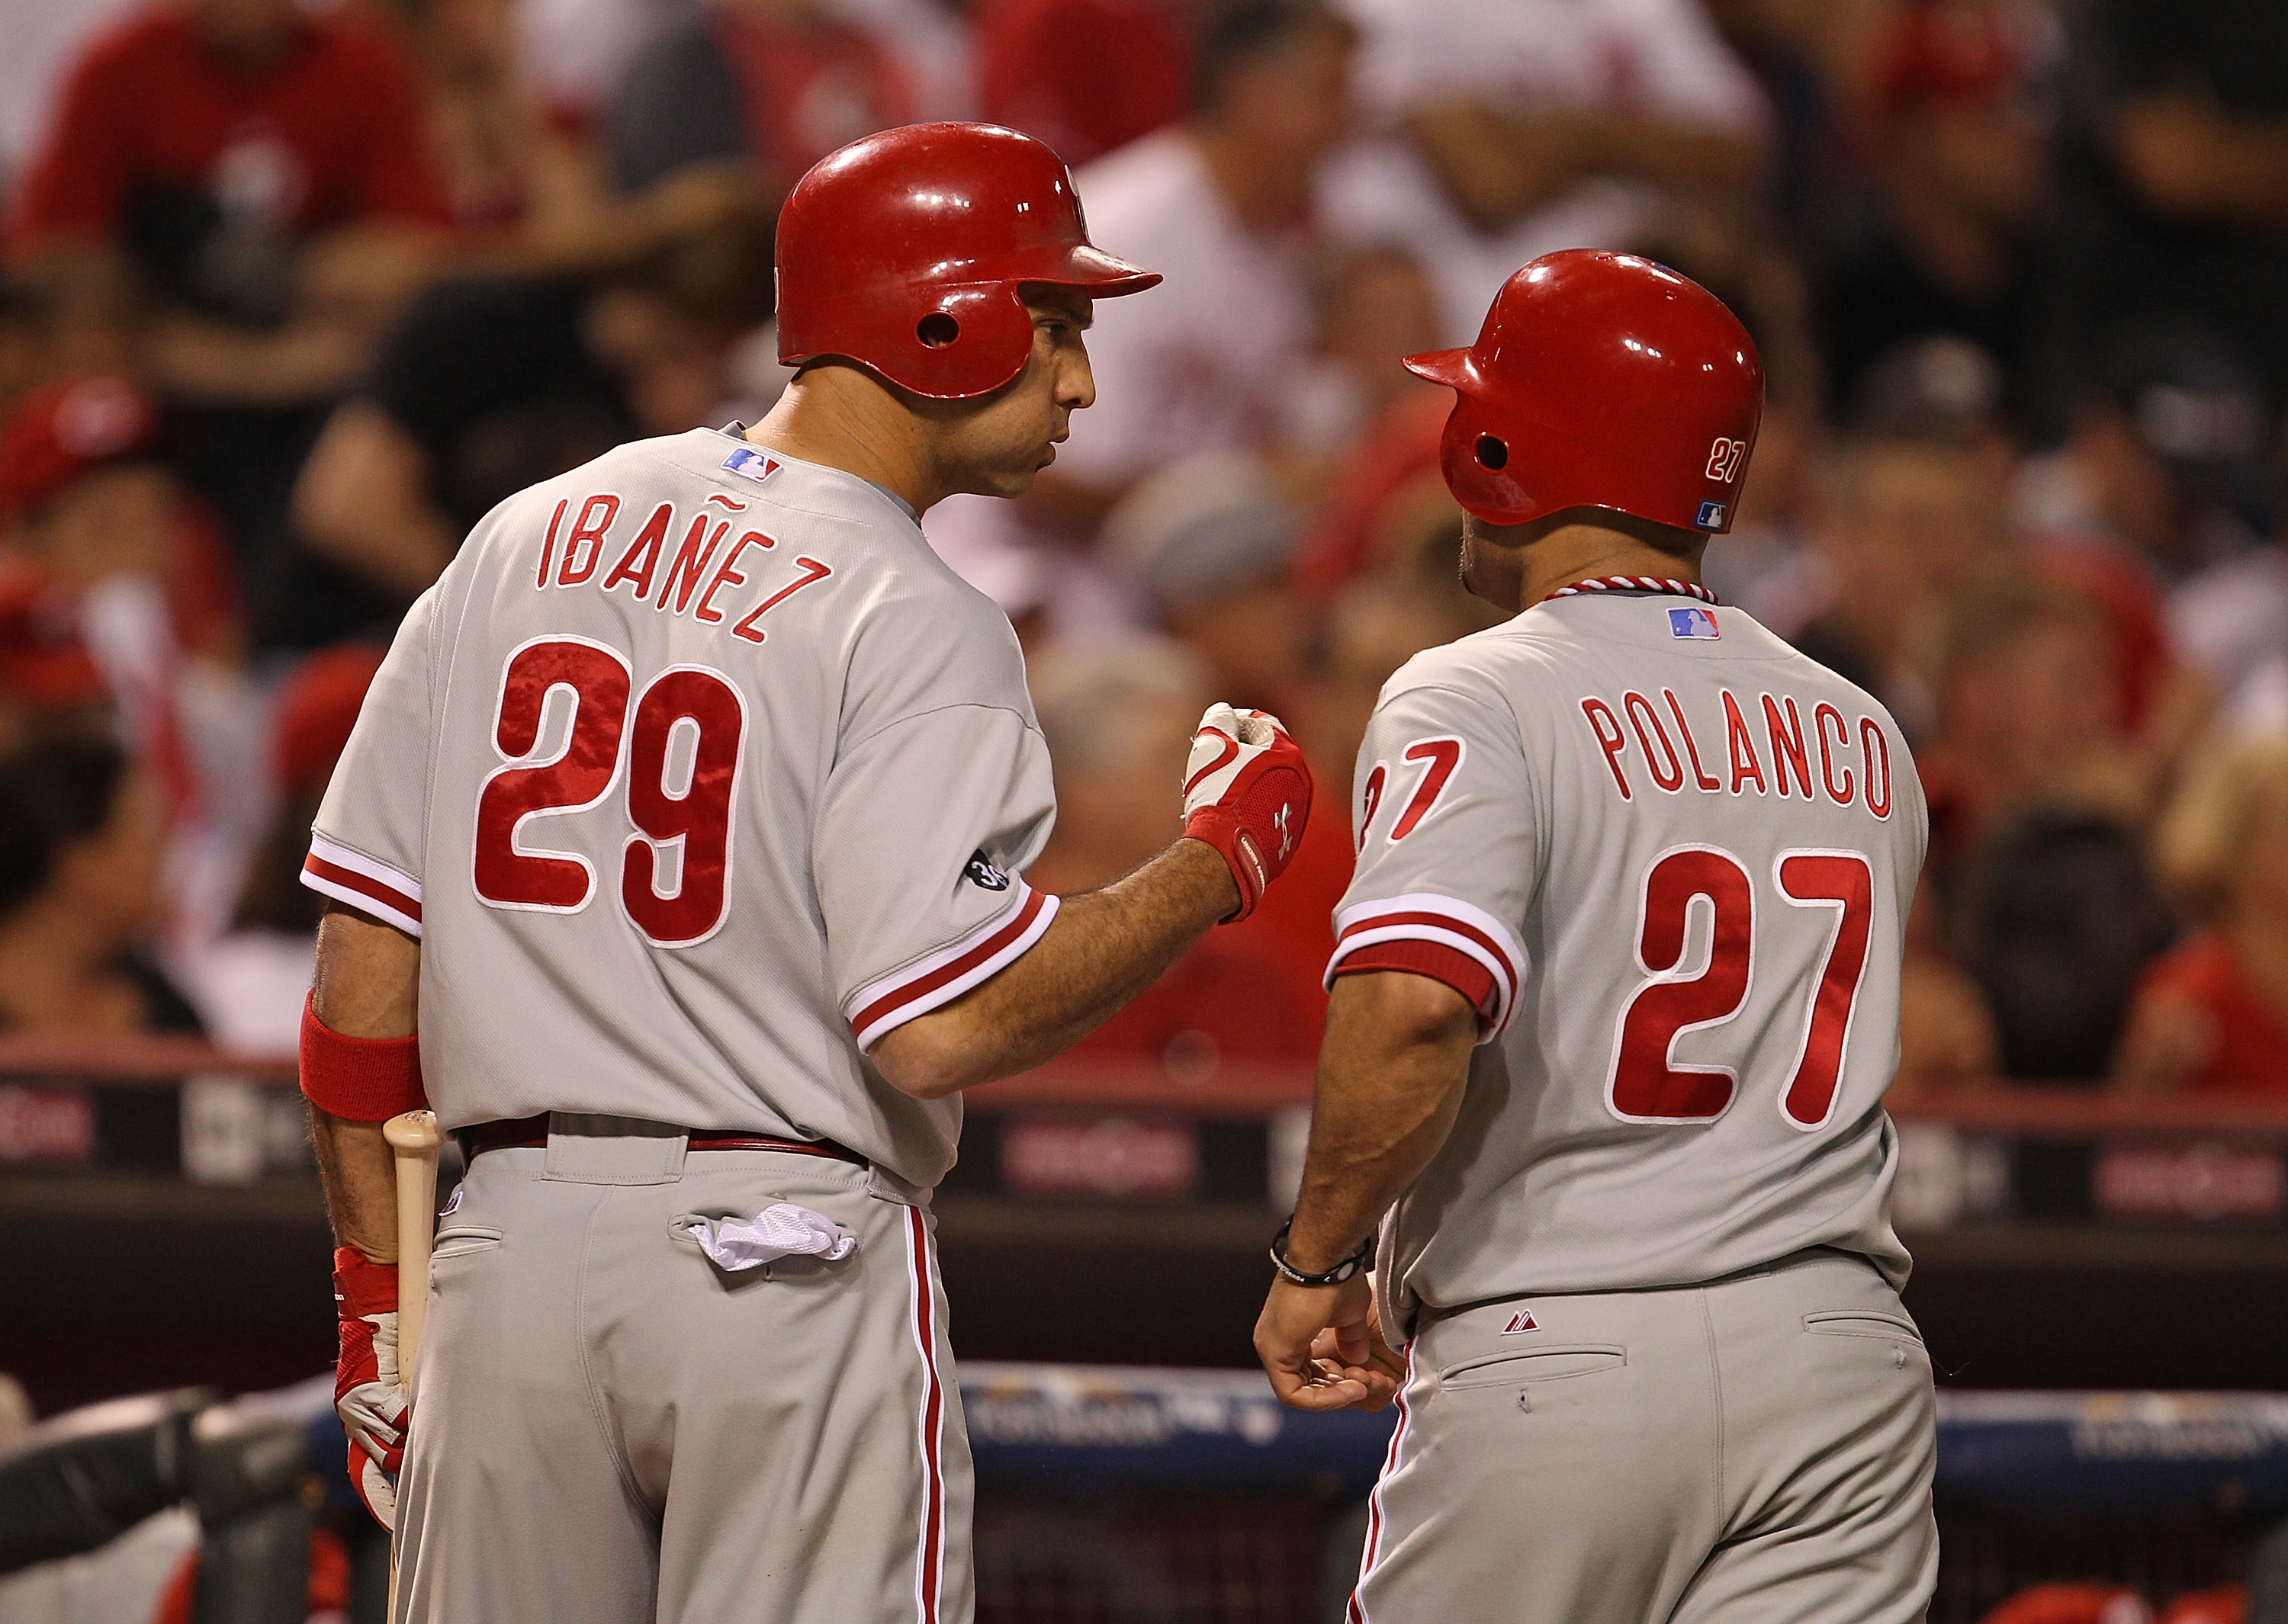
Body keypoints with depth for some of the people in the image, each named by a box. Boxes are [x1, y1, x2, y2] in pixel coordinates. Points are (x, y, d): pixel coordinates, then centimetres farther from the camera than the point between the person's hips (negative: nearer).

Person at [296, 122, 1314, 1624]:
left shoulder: (525, 540, 11)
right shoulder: (917, 623, -9)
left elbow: (367, 954, 10)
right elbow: (938, 1034, -18)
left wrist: (378, 1281, 16)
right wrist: (1223, 858, -6)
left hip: (513, 1255, 6)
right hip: (787, 1259, -6)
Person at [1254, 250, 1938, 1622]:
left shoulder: (1478, 701, -6)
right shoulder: (1862, 738, 15)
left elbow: (1413, 1009, -23)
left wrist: (1318, 1261, -9)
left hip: (1549, 1362, -5)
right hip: (1838, 1355, 5)